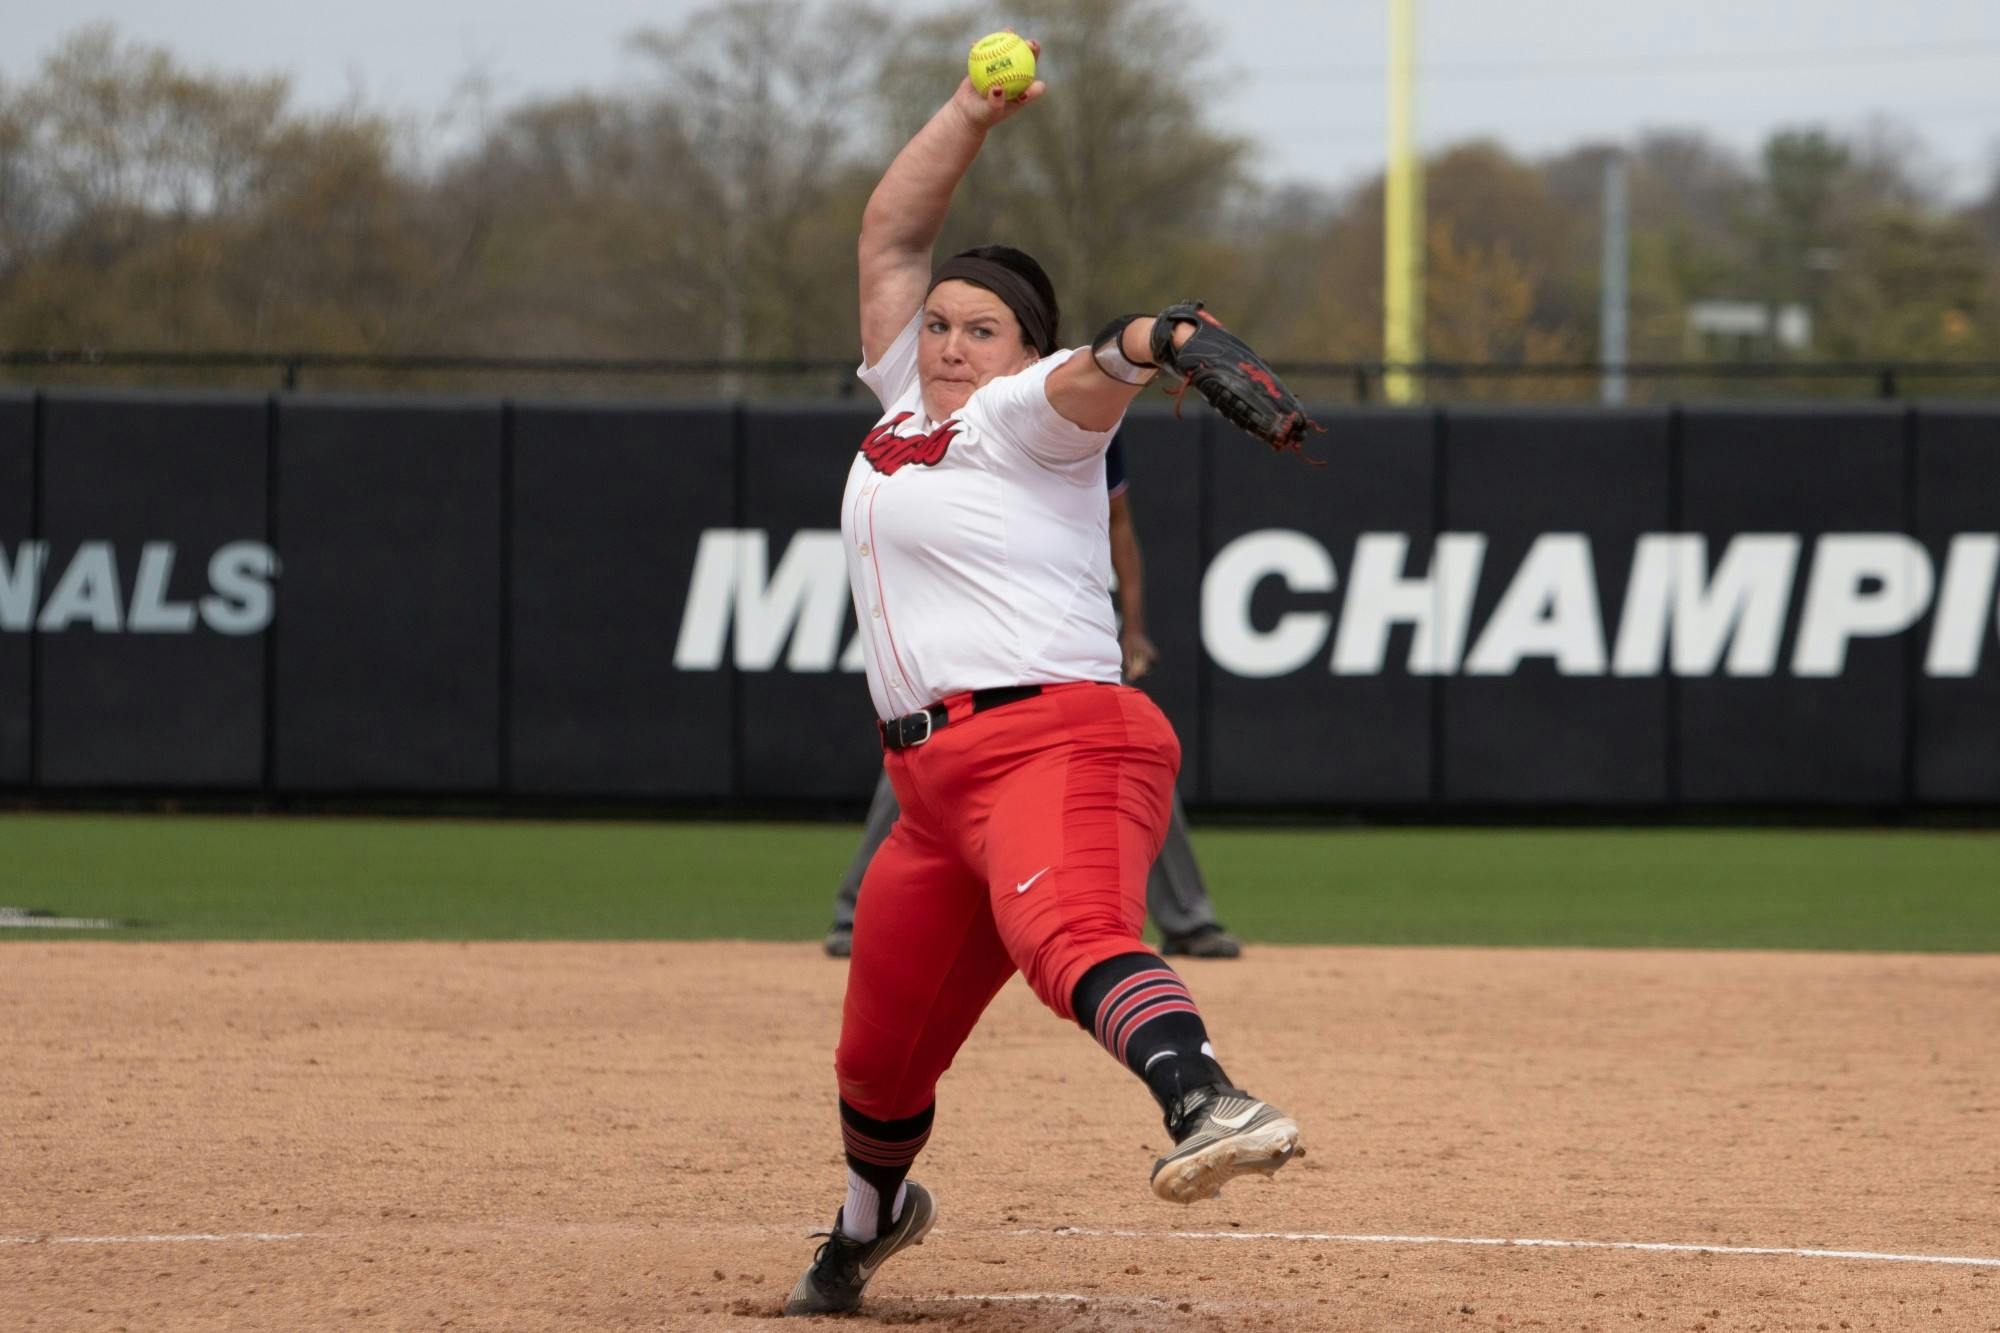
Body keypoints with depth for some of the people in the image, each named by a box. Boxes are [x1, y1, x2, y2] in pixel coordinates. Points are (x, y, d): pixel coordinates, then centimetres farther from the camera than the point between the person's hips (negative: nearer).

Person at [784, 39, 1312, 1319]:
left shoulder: (1025, 419, -1)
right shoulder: (906, 400, 21)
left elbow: (1094, 376, -23)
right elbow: (892, 232, 22)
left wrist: (1164, 339, -45)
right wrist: (971, 116, 11)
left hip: (1058, 742, -8)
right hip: (936, 778, 8)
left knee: (1069, 934, -38)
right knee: (878, 1056, 18)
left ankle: (1211, 1104, -63)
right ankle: (872, 1218, 47)